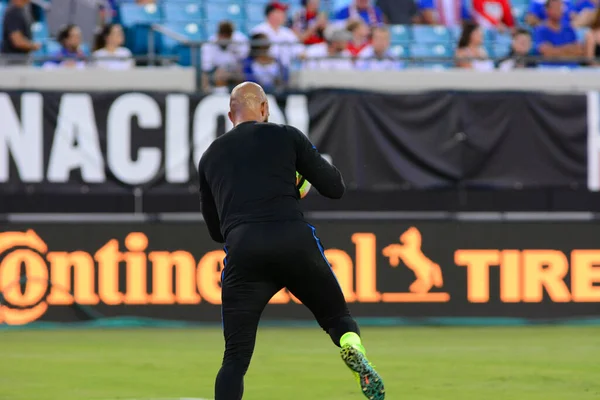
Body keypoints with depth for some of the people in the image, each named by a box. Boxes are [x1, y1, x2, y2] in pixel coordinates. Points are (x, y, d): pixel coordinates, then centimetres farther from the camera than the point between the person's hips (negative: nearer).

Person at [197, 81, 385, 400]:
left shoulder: (210, 157, 23)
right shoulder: (286, 137, 15)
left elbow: (215, 230, 29)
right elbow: (335, 189, 14)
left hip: (242, 252, 1)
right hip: (295, 241, -1)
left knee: (235, 358, 5)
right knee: (338, 317, 16)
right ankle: (353, 349, -18)